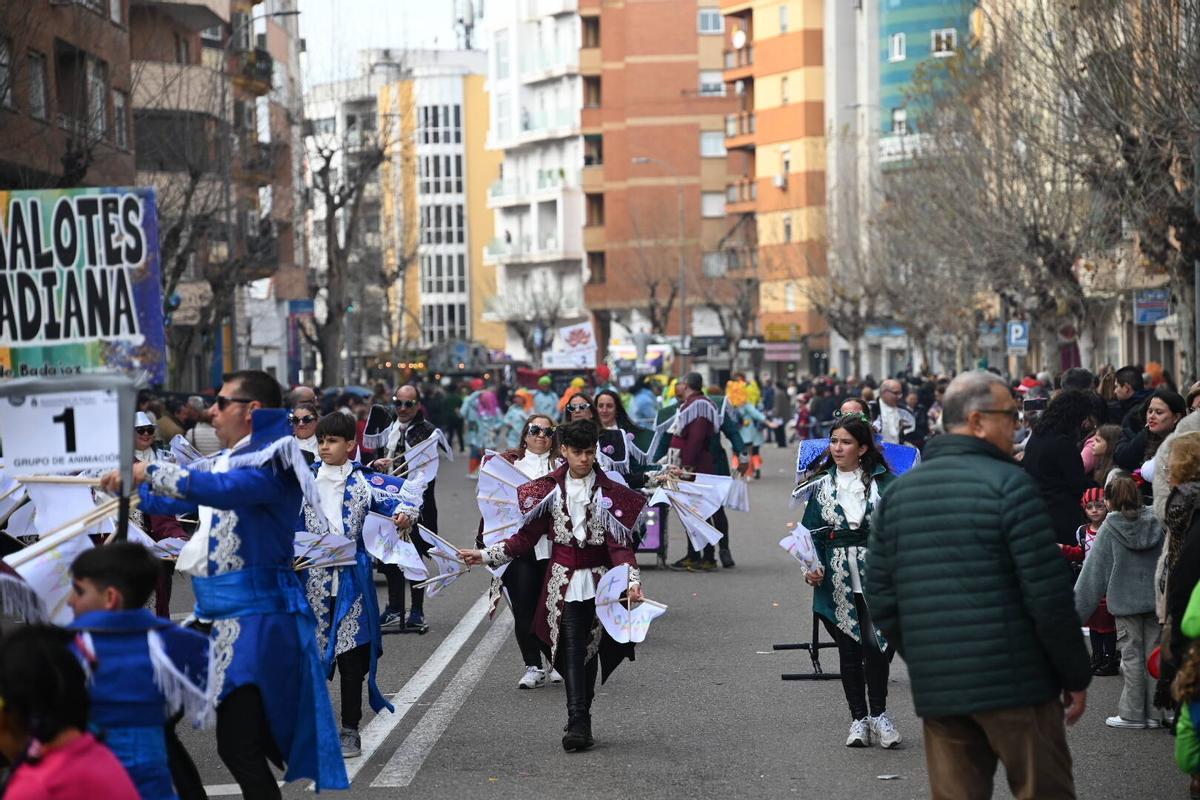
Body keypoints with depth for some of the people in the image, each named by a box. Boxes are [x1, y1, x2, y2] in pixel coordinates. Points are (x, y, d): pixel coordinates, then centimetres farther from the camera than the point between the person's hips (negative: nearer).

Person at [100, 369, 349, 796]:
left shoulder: (270, 465, -13)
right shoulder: (223, 461, 16)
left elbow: (217, 489, -31)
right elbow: (167, 500, 26)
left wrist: (147, 471, -28)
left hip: (255, 614, -10)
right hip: (214, 613, 10)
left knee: (239, 745, -13)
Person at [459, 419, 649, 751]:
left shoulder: (610, 493, -1)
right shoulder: (549, 490, 3)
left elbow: (620, 543, -6)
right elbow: (527, 537, 8)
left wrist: (632, 580, -21)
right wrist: (486, 555, 0)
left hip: (599, 580, 0)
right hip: (563, 581, 0)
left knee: (590, 650, 6)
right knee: (571, 650, -11)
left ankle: (580, 722, 18)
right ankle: (578, 724, -18)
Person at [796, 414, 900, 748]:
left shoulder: (882, 482, 2)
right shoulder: (822, 485, 8)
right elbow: (812, 532, 9)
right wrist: (811, 567, -7)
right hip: (838, 580, 2)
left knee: (877, 642, -14)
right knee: (849, 648, 5)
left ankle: (878, 713, 2)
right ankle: (858, 718, 15)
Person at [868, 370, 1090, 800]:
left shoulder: (897, 493, 10)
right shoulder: (1008, 484, -9)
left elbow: (881, 597, 11)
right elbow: (1049, 595, -11)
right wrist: (1076, 676, -2)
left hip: (936, 692, 6)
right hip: (1015, 683, -5)